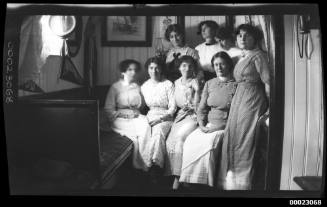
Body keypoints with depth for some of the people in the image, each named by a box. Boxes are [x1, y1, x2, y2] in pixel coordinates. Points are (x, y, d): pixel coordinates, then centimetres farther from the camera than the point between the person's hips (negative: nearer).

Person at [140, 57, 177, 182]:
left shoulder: (168, 85, 1)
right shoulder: (144, 86, 14)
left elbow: (173, 107, -3)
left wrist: (160, 118, -15)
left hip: (165, 118, -3)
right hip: (149, 117, 3)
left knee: (158, 132, -35)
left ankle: (156, 166, -27)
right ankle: (151, 166, -25)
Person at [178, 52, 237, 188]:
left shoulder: (236, 85, -2)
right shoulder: (209, 84, 15)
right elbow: (201, 109, 14)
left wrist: (217, 127, -13)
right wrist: (202, 125, -4)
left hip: (225, 127, -5)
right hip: (207, 125, 5)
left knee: (208, 145, -30)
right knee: (190, 142, -20)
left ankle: (206, 183, -18)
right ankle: (187, 181, -12)